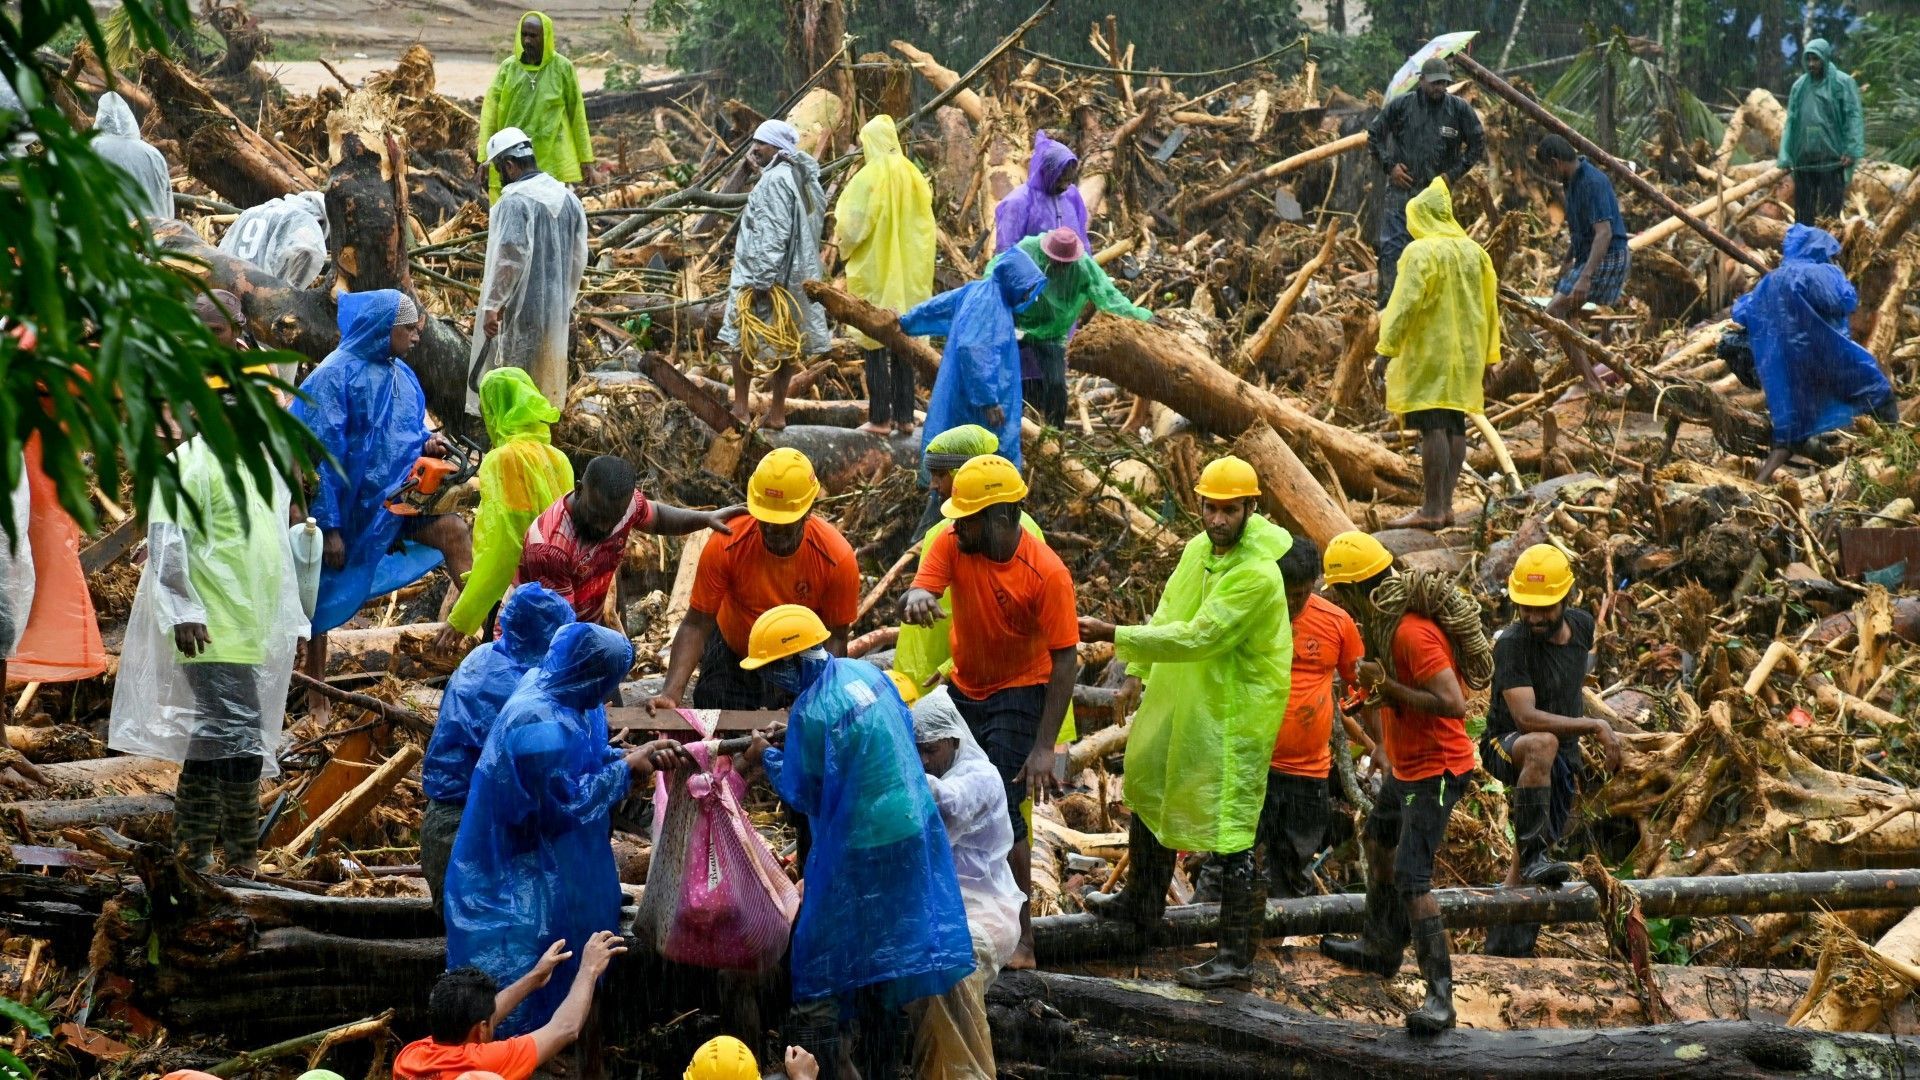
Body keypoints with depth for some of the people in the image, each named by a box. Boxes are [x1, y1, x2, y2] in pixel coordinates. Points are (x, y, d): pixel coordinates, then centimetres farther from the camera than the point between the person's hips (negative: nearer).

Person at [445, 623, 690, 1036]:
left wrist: (641, 756, -1)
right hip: (520, 879, -10)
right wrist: (626, 767, -15)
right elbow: (569, 800, -25)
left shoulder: (554, 692, -2)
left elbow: (586, 759, 11)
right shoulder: (540, 725, -32)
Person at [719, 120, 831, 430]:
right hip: (796, 274, 8)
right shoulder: (802, 178, 11)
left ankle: (740, 408, 4)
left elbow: (773, 235, -22)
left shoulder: (774, 180, -16)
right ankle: (777, 412, 13)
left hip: (762, 275, -8)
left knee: (743, 338, 3)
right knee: (783, 342, 10)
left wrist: (761, 279, -24)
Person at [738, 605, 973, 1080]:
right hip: (915, 827, 8)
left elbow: (801, 794, -14)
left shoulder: (811, 714, -23)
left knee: (822, 957, 4)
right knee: (885, 947, 20)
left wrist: (768, 758, 3)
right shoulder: (865, 672, 1)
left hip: (861, 849, -8)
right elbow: (903, 728, 16)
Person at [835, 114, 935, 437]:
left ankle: (879, 417, -1)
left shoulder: (867, 178, -13)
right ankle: (904, 416, 10)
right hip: (909, 272, 5)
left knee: (875, 343, 0)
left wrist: (844, 244, 6)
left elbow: (851, 227, -13)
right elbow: (926, 225, 7)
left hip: (874, 269, -5)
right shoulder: (914, 176, 2)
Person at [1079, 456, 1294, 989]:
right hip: (1179, 701, 10)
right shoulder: (1199, 548, 3)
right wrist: (1137, 673, 8)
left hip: (1234, 718, -10)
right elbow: (1167, 614, 13)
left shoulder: (1258, 575, -25)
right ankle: (1142, 901, 48)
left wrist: (1114, 635, -30)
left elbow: (1196, 637, -30)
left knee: (1230, 832, -7)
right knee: (1148, 791, 26)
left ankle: (1238, 957, 0)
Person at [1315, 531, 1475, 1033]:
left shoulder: (1413, 633, -26)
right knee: (1377, 842, 28)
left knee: (1411, 879, -17)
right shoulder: (1385, 624, 6)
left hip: (1435, 771, -11)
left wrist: (1388, 685, -26)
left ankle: (1440, 995, -17)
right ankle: (1381, 948, 45)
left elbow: (1452, 702, -32)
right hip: (1407, 766, 11)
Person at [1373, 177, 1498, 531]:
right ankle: (1446, 505, 12)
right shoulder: (1474, 252, 11)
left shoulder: (1421, 252, -11)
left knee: (1432, 426, -9)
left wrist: (1386, 349, -17)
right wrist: (1488, 354, 22)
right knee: (1455, 425, 10)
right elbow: (1490, 306, 16)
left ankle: (1431, 509, -11)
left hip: (1430, 352, -8)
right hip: (1466, 353, 8)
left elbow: (1405, 302, -18)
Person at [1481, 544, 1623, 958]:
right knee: (1543, 744, -42)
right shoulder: (1512, 644, -23)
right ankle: (1534, 855, -36)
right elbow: (1526, 717, -32)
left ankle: (1503, 950, 16)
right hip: (1507, 748, -6)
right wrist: (1595, 726, -34)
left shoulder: (1581, 626, -1)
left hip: (1562, 763, 6)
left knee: (1524, 869, 8)